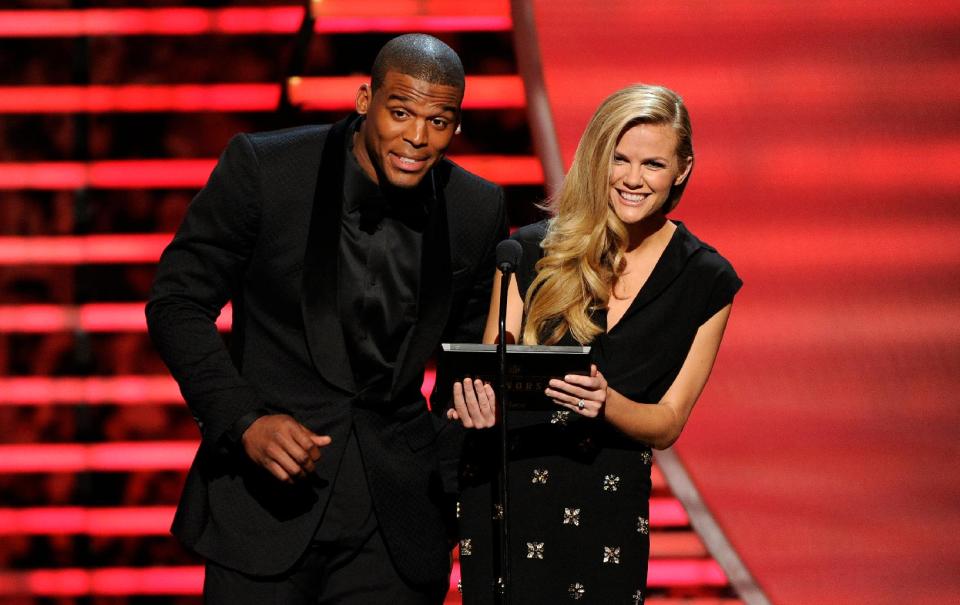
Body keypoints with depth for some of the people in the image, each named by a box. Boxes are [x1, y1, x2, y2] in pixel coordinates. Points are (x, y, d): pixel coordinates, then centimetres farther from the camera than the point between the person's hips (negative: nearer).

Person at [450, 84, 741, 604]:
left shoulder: (707, 281, 0)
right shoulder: (533, 251, -2)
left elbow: (667, 425, 1)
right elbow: (491, 371, 0)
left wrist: (605, 403, -21)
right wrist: (481, 401, -25)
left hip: (611, 505, 1)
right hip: (505, 492, -1)